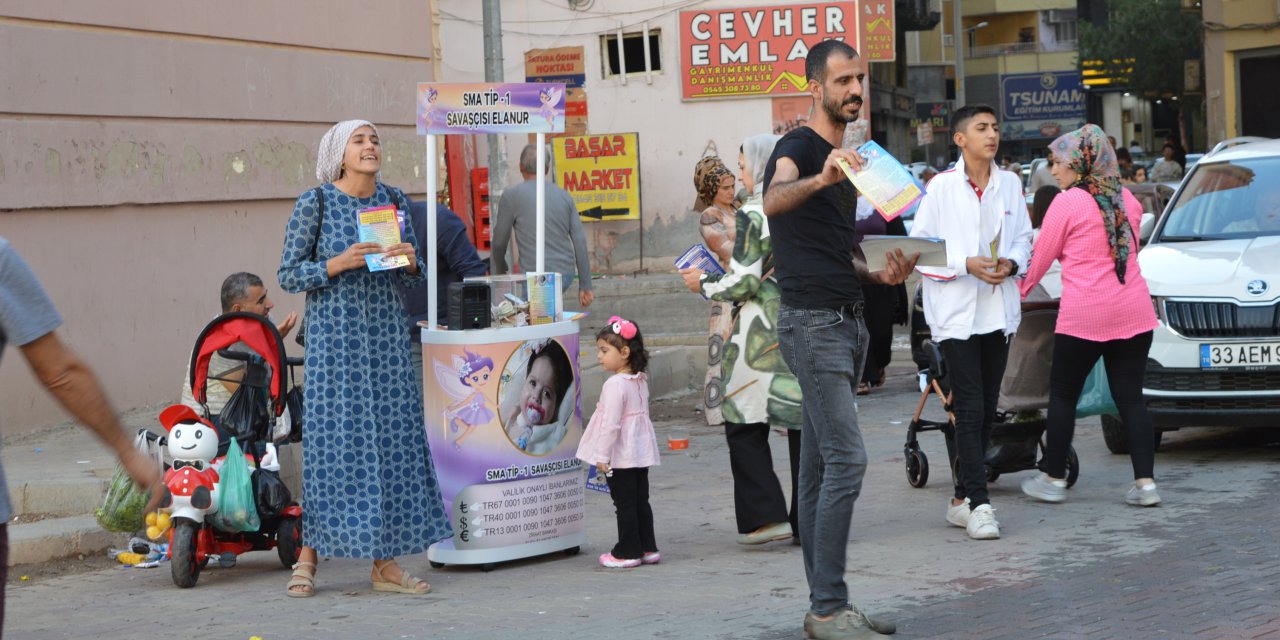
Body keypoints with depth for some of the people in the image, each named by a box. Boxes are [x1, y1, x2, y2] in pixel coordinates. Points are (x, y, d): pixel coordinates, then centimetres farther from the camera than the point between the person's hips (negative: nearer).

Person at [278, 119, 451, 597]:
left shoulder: (394, 201, 9)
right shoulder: (313, 204, -4)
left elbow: (414, 279, 14)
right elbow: (288, 275, -3)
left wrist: (410, 261, -8)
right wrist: (339, 263, -17)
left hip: (386, 335, 4)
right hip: (334, 336, -4)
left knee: (393, 437, 1)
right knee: (330, 438, -5)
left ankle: (384, 561, 7)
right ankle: (308, 557, 7)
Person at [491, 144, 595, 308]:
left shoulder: (511, 196, -3)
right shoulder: (564, 196, 9)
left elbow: (499, 243, 2)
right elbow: (580, 242, 6)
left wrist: (501, 271, 22)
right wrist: (585, 286, 9)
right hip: (566, 275, 5)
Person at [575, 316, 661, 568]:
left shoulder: (615, 385, -20)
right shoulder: (640, 381, 8)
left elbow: (611, 424, -22)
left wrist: (602, 456, -15)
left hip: (620, 455, -8)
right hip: (641, 452, 9)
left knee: (624, 503, -1)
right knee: (641, 500, 13)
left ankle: (628, 552, 5)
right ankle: (647, 548, 18)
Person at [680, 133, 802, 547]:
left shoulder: (752, 216, -11)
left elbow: (744, 282, -14)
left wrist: (704, 283, 3)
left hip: (762, 335, -6)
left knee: (745, 424, 4)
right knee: (804, 423, 9)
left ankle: (766, 515, -1)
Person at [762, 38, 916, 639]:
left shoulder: (846, 159, 20)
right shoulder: (798, 146, -8)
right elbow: (774, 200, -32)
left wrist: (879, 274, 11)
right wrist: (820, 178, -52)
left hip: (846, 321, 9)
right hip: (812, 322, -9)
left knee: (820, 465, 9)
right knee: (846, 459, -15)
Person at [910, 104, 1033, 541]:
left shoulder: (1010, 184, 7)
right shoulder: (942, 186, -6)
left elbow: (1024, 238, 15)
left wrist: (1010, 263, -6)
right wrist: (966, 264, -17)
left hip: (998, 309, 5)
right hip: (955, 310, -5)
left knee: (987, 409, 10)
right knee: (970, 410, -9)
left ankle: (962, 497, 20)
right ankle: (978, 505, -8)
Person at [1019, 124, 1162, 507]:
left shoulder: (1067, 203, -7)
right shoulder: (1127, 201, 10)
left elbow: (1041, 258, 0)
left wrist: (1017, 292, 14)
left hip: (1084, 315, -5)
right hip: (1134, 311, 5)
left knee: (1062, 394, 8)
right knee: (1131, 396, 6)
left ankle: (1053, 478, 14)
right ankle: (1145, 482, 0)